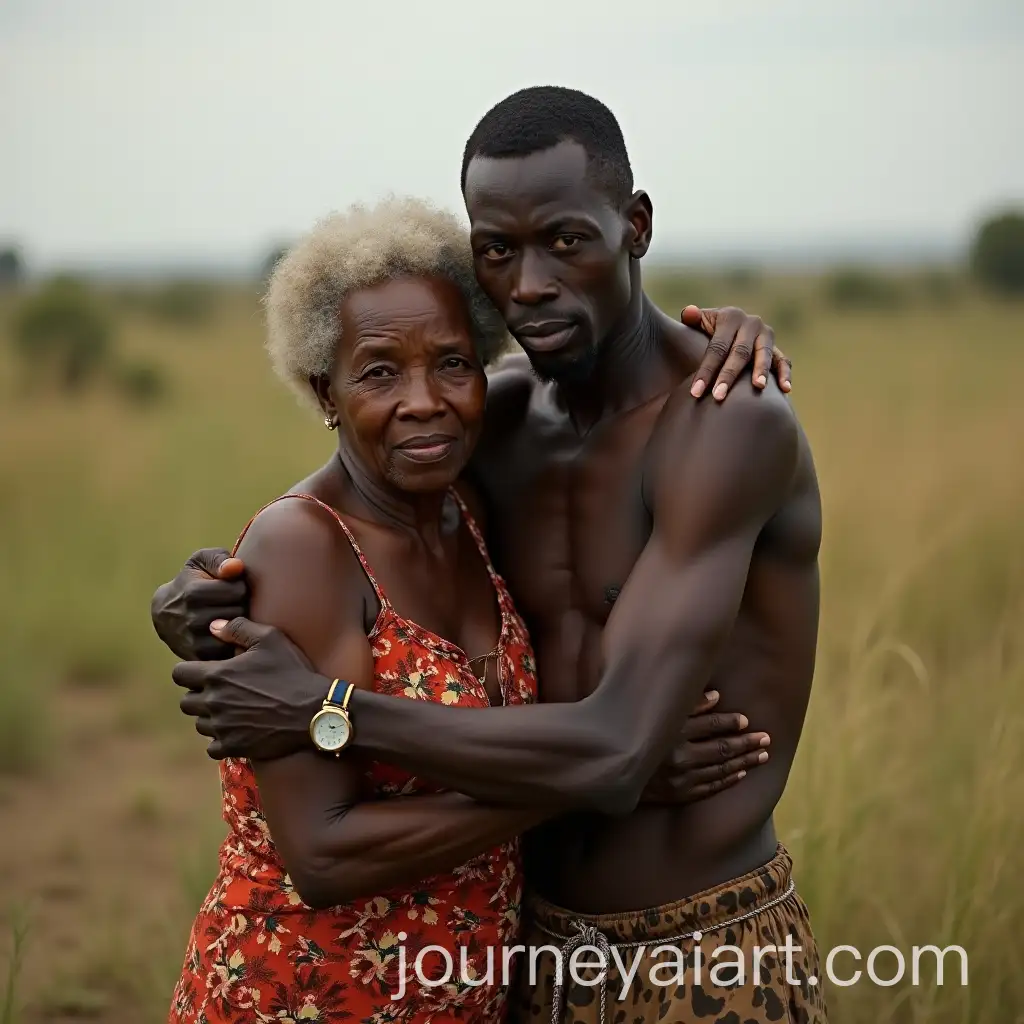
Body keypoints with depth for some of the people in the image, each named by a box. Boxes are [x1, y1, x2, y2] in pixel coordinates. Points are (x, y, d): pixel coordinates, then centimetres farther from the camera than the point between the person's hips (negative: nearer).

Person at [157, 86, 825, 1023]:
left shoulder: (733, 423, -22)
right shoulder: (499, 419, 0)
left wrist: (324, 714, -23)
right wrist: (207, 599, -10)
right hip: (539, 946, 6)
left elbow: (612, 756, -29)